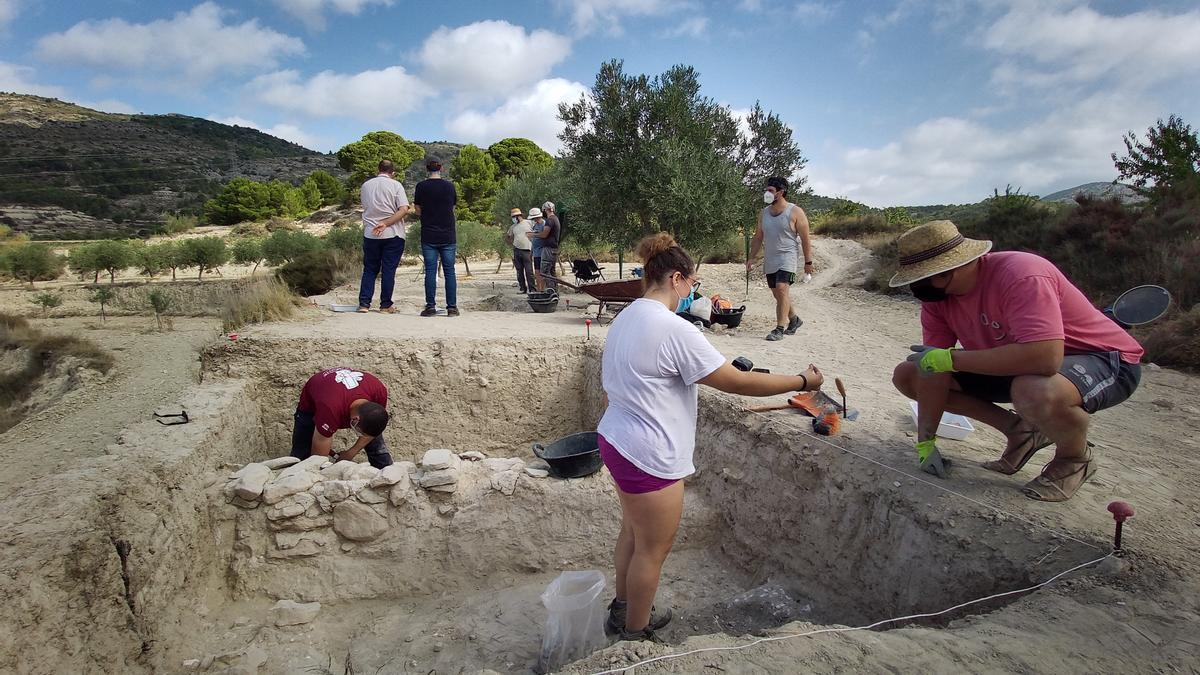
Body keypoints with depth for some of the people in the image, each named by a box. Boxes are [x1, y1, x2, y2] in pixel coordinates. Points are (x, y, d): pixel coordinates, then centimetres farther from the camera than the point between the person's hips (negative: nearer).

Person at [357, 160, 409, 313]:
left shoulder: (366, 185, 9)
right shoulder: (395, 185, -3)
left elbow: (365, 208, 16)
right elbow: (404, 209, -13)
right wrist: (385, 223, -13)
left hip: (370, 234, 3)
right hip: (392, 234, -3)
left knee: (369, 270, 11)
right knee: (388, 270, 2)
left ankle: (364, 304, 6)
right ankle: (385, 305, 5)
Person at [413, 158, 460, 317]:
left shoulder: (421, 186, -2)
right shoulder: (449, 186, 1)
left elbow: (418, 211, 3)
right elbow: (453, 207, 9)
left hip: (429, 236, -1)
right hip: (448, 236, 1)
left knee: (430, 271, 2)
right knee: (449, 271, 3)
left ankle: (431, 306, 1)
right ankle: (452, 307, 3)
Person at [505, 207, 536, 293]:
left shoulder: (529, 223, 2)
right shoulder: (513, 227, 15)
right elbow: (507, 237, 25)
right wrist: (512, 244, 12)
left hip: (527, 250, -5)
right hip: (516, 250, 5)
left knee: (529, 271, -9)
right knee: (519, 271, 6)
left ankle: (532, 289, -6)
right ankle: (523, 288, 13)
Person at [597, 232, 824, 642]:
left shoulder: (624, 320, 6)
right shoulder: (675, 330, -23)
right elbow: (736, 382, -20)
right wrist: (802, 382, -9)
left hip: (615, 440, 10)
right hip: (649, 457, -9)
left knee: (634, 532, 25)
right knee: (653, 549, 10)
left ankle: (623, 610, 43)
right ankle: (634, 635, 29)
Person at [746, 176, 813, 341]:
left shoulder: (795, 212, -7)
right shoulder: (764, 213, 9)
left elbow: (805, 239, -6)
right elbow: (758, 237, 16)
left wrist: (808, 262, -8)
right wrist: (751, 258, 9)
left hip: (787, 257, -6)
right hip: (769, 260, 6)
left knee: (782, 289, -21)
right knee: (778, 294, 12)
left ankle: (779, 329, -18)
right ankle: (794, 320, 34)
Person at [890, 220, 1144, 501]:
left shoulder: (1020, 276, -32)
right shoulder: (936, 294, -10)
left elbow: (1045, 357, -44)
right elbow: (932, 367, -11)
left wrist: (950, 358, -37)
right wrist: (925, 442, -17)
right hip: (1014, 367, 7)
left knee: (1036, 392, -43)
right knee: (906, 375, -4)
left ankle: (1075, 459, -6)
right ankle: (1020, 431, 7)